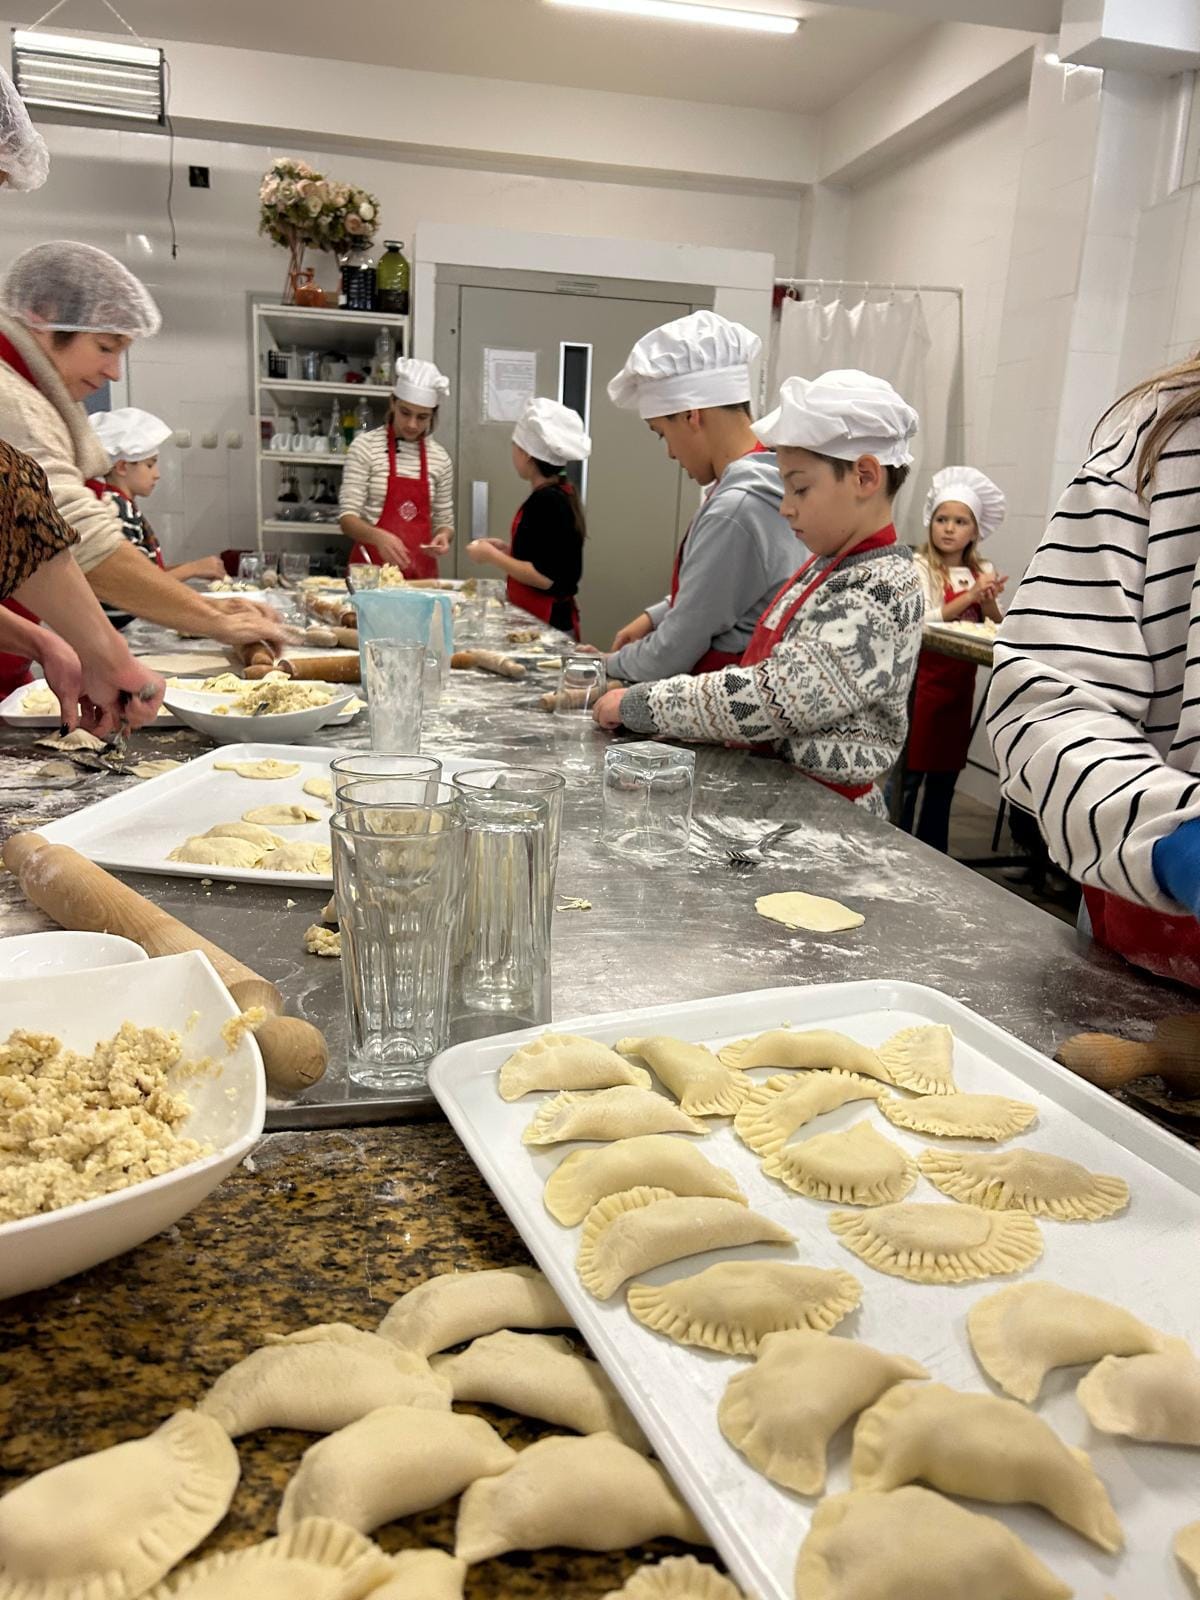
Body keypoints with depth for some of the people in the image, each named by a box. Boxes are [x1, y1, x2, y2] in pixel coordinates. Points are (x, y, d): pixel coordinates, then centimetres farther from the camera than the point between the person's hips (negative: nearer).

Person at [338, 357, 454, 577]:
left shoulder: (439, 458, 4)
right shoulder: (365, 446, -4)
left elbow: (444, 521, 11)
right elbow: (348, 517, -8)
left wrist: (442, 536, -11)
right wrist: (378, 537, -27)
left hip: (421, 570, 2)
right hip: (372, 566, -2)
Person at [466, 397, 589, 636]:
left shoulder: (547, 503, -17)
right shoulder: (561, 494, 11)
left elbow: (544, 577, -22)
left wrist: (491, 556, -12)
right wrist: (506, 550, 12)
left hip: (545, 623, -9)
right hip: (553, 616, 9)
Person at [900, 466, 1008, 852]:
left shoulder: (984, 572, 9)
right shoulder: (920, 567, -6)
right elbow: (922, 622, -19)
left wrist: (989, 602, -10)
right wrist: (970, 596, -23)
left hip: (961, 683, 6)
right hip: (926, 678, -5)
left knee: (946, 775, 12)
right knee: (910, 774, -3)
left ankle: (933, 856, 22)